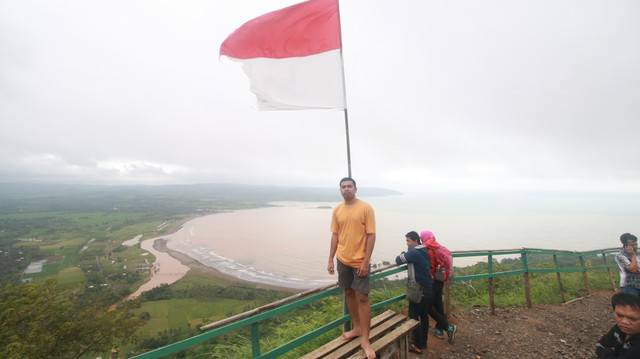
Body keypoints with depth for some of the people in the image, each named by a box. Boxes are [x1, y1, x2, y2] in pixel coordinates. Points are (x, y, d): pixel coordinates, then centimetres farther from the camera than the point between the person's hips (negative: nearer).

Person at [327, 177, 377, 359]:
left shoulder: (366, 208, -11)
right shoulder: (337, 210, 3)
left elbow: (371, 236, -11)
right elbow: (335, 235, 8)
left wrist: (365, 262, -15)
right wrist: (331, 259, 6)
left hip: (360, 261, -5)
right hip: (343, 260, 5)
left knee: (362, 298, 0)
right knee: (349, 293, 16)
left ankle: (365, 340, 15)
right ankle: (356, 328, 36)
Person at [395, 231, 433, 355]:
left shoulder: (414, 252, -20)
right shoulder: (425, 251, 7)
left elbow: (398, 260, -17)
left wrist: (401, 255, 5)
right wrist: (405, 255, 8)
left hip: (419, 291, -8)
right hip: (429, 289, 8)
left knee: (414, 316, 2)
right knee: (424, 315, 18)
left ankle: (418, 346, 10)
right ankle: (423, 342, 30)